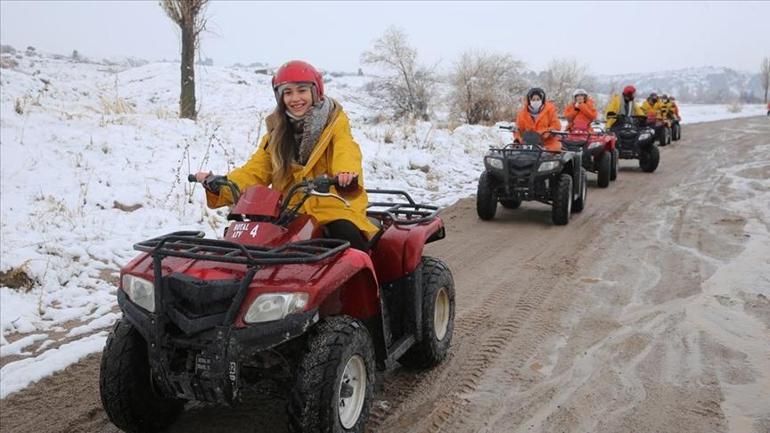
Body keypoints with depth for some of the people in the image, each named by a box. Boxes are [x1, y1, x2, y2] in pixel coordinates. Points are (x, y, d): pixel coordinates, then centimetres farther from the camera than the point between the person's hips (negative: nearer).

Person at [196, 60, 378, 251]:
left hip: (333, 207, -3)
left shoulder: (335, 121, 4)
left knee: (349, 237, -31)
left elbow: (346, 151, -15)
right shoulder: (277, 132, 16)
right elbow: (255, 171, 9)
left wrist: (347, 173, -40)